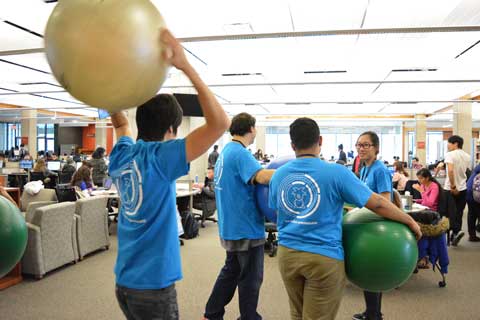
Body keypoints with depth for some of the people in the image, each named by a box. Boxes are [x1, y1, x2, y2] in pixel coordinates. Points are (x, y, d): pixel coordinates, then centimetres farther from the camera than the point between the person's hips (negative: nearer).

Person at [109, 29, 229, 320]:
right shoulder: (159, 158, -21)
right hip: (153, 286, -8)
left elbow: (122, 123, 24)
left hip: (124, 281, 8)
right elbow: (220, 123, -29)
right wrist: (186, 66, -29)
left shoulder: (121, 155, 0)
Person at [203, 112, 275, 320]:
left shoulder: (226, 151, 11)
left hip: (232, 226, 10)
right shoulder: (240, 153, -20)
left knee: (231, 271, 21)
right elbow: (261, 176, -34)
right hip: (246, 227, -10)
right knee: (251, 278, 6)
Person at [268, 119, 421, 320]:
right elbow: (377, 204, -8)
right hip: (324, 257, -4)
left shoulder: (278, 175, 1)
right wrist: (410, 222, 7)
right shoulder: (335, 172, -12)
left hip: (287, 253, 4)